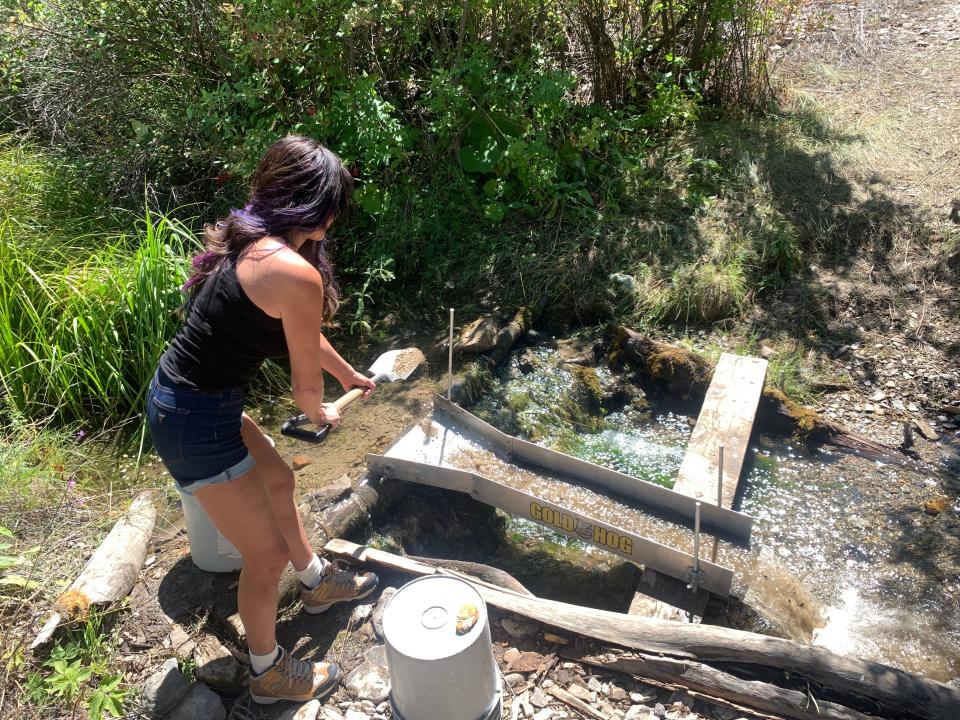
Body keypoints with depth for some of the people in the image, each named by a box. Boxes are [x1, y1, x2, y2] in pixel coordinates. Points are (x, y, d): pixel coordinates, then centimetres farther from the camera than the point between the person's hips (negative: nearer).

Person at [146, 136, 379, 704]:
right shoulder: (295, 273, -25)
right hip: (196, 423, -10)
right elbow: (306, 385, -12)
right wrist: (321, 413, 12)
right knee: (267, 554, 8)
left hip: (180, 396, 10)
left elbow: (303, 336, 19)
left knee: (277, 479, 28)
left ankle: (318, 583, 53)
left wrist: (349, 374, 34)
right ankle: (269, 672, 34)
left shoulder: (252, 242, 5)